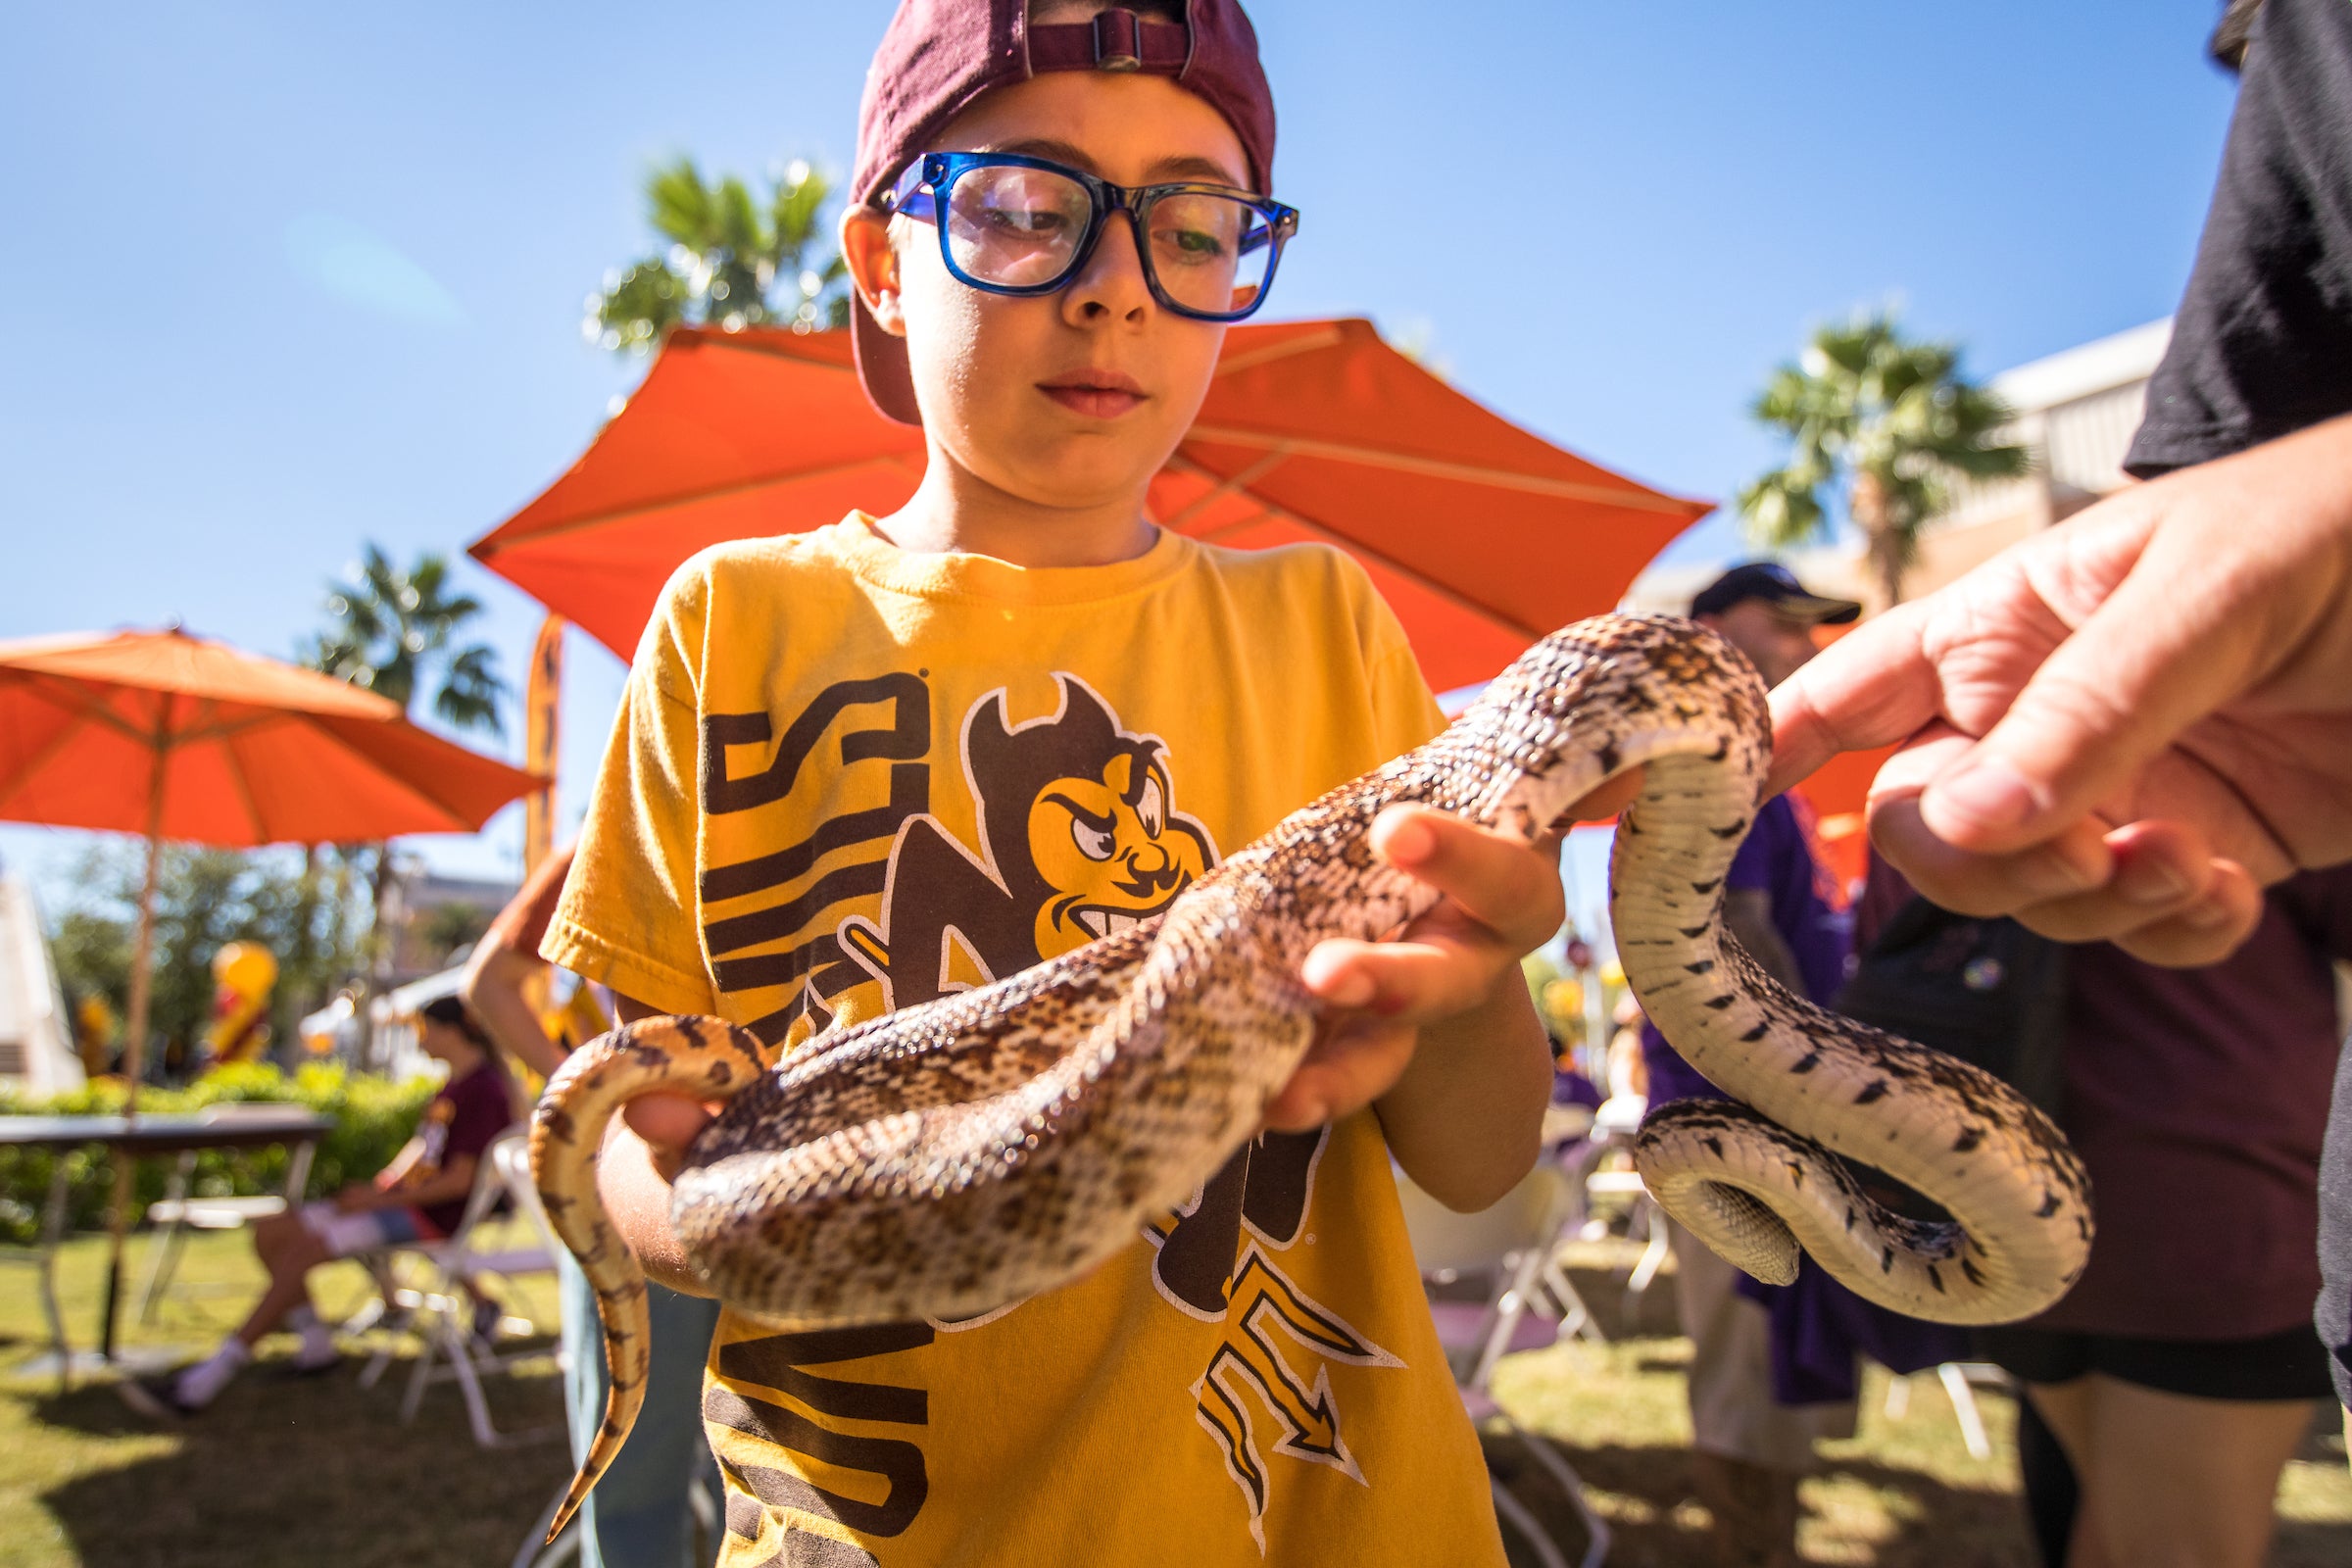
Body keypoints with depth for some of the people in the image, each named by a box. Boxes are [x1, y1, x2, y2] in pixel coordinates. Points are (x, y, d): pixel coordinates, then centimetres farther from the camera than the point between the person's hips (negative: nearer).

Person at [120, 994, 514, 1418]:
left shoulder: (485, 1089, -13)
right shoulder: (451, 1085, 18)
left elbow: (459, 1179, -18)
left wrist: (382, 1199, -17)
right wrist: (375, 1187, 5)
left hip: (430, 1215, -10)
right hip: (399, 1198, 10)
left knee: (306, 1248, -23)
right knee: (270, 1232, 1)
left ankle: (202, 1383, -22)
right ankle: (315, 1345, 3)